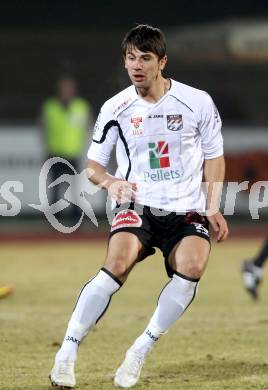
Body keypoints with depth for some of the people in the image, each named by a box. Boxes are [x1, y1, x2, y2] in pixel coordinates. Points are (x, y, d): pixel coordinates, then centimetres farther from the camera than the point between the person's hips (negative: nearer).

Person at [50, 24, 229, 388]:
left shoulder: (198, 102, -1)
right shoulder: (115, 109, 1)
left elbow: (214, 157, 12)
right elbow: (93, 164, 12)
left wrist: (212, 208, 1)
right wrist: (111, 182, -11)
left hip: (186, 209, 1)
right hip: (137, 205, 0)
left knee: (192, 266, -29)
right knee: (117, 265, -29)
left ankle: (140, 352, -14)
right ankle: (67, 353, -18)